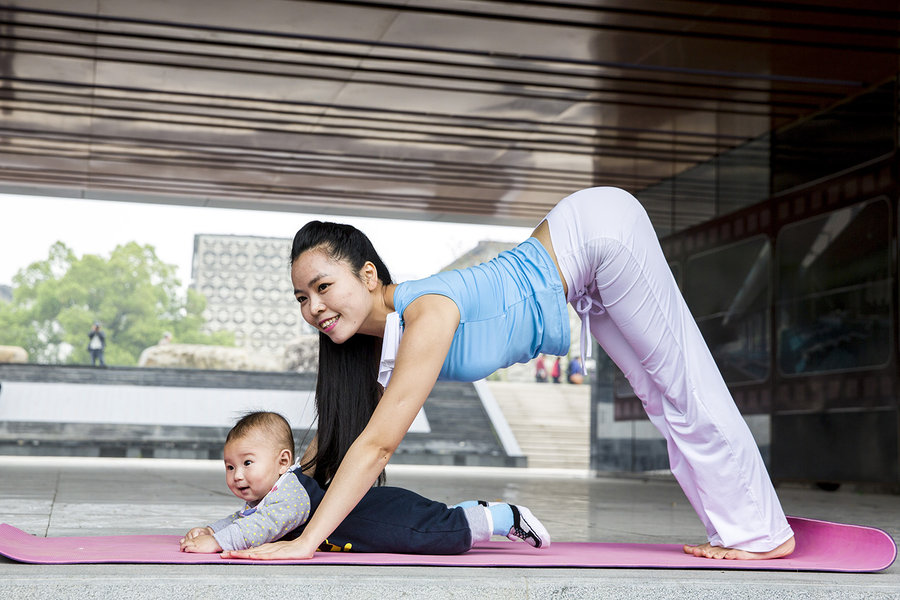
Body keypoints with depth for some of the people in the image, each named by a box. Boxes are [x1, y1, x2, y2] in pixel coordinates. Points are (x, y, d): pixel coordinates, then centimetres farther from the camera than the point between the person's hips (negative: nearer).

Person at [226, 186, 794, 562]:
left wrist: (306, 543, -35)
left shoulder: (426, 313, -33)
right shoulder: (379, 341, -9)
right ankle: (738, 533, 27)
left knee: (685, 393, 2)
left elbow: (377, 443, -36)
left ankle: (764, 533, 17)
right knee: (663, 400, 15)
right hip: (583, 273, 8)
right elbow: (338, 430, 0)